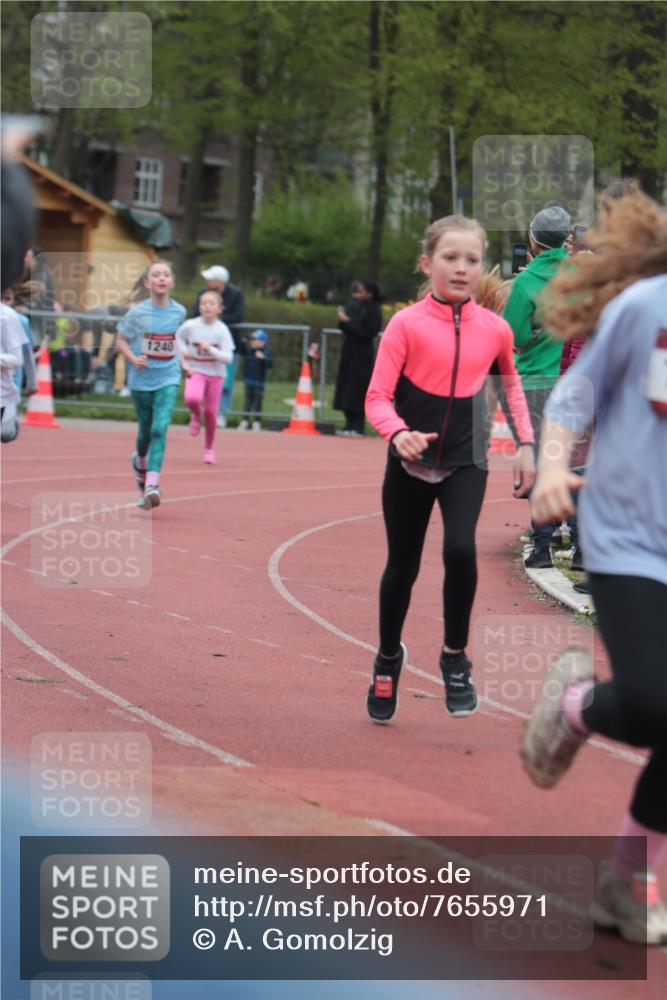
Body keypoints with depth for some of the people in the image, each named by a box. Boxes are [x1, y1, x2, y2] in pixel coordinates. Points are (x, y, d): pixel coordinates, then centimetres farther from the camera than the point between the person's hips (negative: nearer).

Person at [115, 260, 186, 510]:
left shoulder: (179, 312, -2)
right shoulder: (137, 313, -10)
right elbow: (121, 341, -2)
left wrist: (179, 361, 8)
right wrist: (133, 359, -18)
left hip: (168, 379, 0)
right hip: (141, 380, 0)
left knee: (160, 428, -16)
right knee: (146, 430, 12)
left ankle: (152, 485, -24)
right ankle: (140, 461, 47)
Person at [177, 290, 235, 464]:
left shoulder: (222, 330, -9)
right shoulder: (190, 326, -7)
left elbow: (228, 358, -13)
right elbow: (177, 339, 12)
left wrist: (210, 349, -26)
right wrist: (184, 360, 1)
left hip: (215, 374, 0)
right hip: (195, 371, 0)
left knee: (210, 412, 5)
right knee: (192, 398, -30)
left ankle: (209, 449, 25)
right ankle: (196, 415, 7)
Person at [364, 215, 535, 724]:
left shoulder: (494, 329, -2)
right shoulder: (407, 324, -11)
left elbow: (511, 381, 17)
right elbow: (378, 396, -13)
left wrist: (526, 443, 11)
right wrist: (398, 433, -32)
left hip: (466, 462, 1)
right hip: (412, 461, -1)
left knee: (460, 549, -22)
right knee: (402, 565, 9)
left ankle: (455, 657, -3)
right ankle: (389, 658, 34)